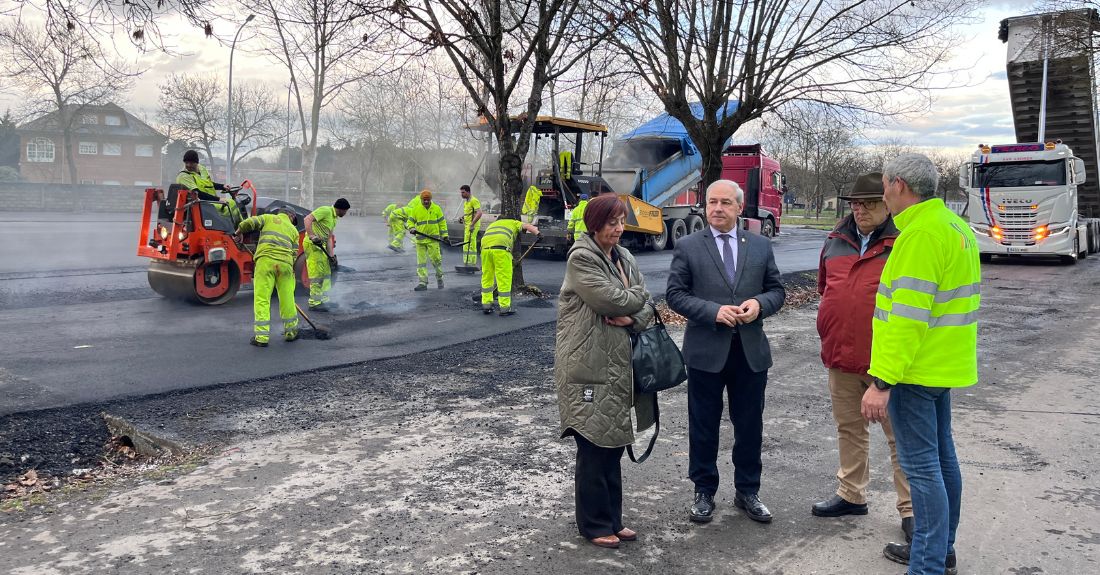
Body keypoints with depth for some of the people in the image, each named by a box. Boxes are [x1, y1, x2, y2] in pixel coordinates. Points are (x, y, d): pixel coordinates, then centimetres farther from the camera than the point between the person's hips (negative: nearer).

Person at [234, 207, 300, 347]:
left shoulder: (268, 218, 19)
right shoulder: (293, 230, 24)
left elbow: (250, 222, 1)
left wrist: (239, 232, 20)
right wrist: (291, 271, 22)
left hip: (265, 260, -2)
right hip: (285, 263, 2)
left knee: (261, 299, -1)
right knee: (287, 299, 13)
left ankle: (261, 337, -3)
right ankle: (291, 332, 23)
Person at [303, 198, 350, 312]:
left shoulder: (334, 219, 18)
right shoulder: (325, 211, -12)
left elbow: (329, 238, 19)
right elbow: (308, 219, -24)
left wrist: (331, 256, 14)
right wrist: (311, 236, -34)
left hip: (321, 245, 10)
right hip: (312, 244, -10)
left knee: (326, 273, 15)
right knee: (316, 274, -10)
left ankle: (324, 300, 24)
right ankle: (314, 303, -6)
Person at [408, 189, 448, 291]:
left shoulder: (436, 208, 4)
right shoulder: (415, 209, 4)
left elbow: (442, 223, 8)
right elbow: (410, 221, 8)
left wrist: (445, 236, 4)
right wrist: (412, 229, -13)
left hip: (433, 238, -1)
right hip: (420, 239, 2)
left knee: (436, 258, -6)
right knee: (421, 261, 1)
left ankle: (439, 278, 18)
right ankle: (423, 283, 6)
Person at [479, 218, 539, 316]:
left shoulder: (492, 225, 40)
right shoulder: (513, 223, 30)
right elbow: (526, 226, 9)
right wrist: (537, 233, -7)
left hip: (485, 247, 4)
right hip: (501, 248, -4)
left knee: (486, 278, 18)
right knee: (504, 278, 3)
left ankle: (486, 306, 22)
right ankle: (505, 308, 7)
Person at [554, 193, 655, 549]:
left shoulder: (624, 257, 14)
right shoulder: (581, 258, -10)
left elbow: (646, 307, 10)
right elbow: (610, 300, -20)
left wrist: (632, 318, -11)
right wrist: (637, 293, -1)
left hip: (619, 366, 8)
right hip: (590, 368, -7)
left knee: (614, 445, 14)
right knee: (593, 448, 1)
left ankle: (612, 519, 26)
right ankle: (594, 525, 15)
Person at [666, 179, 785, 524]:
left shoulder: (761, 246, 7)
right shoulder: (688, 247, -1)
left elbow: (776, 290, 10)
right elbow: (675, 294, -4)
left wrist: (759, 304, -12)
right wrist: (713, 311, -17)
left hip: (751, 351, 2)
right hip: (705, 350, -2)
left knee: (750, 425, 12)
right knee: (703, 426, 9)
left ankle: (747, 492, 28)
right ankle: (704, 492, 24)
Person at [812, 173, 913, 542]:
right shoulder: (836, 241, 10)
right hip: (841, 357, 6)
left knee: (901, 435, 3)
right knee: (849, 429, 17)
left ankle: (910, 509, 14)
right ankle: (851, 495, 31)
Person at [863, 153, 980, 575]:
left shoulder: (922, 233, -20)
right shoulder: (955, 225, 13)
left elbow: (907, 316, -26)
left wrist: (881, 382, -25)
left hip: (915, 368, -10)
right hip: (945, 365, 10)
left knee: (921, 465, -5)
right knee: (941, 456, 17)